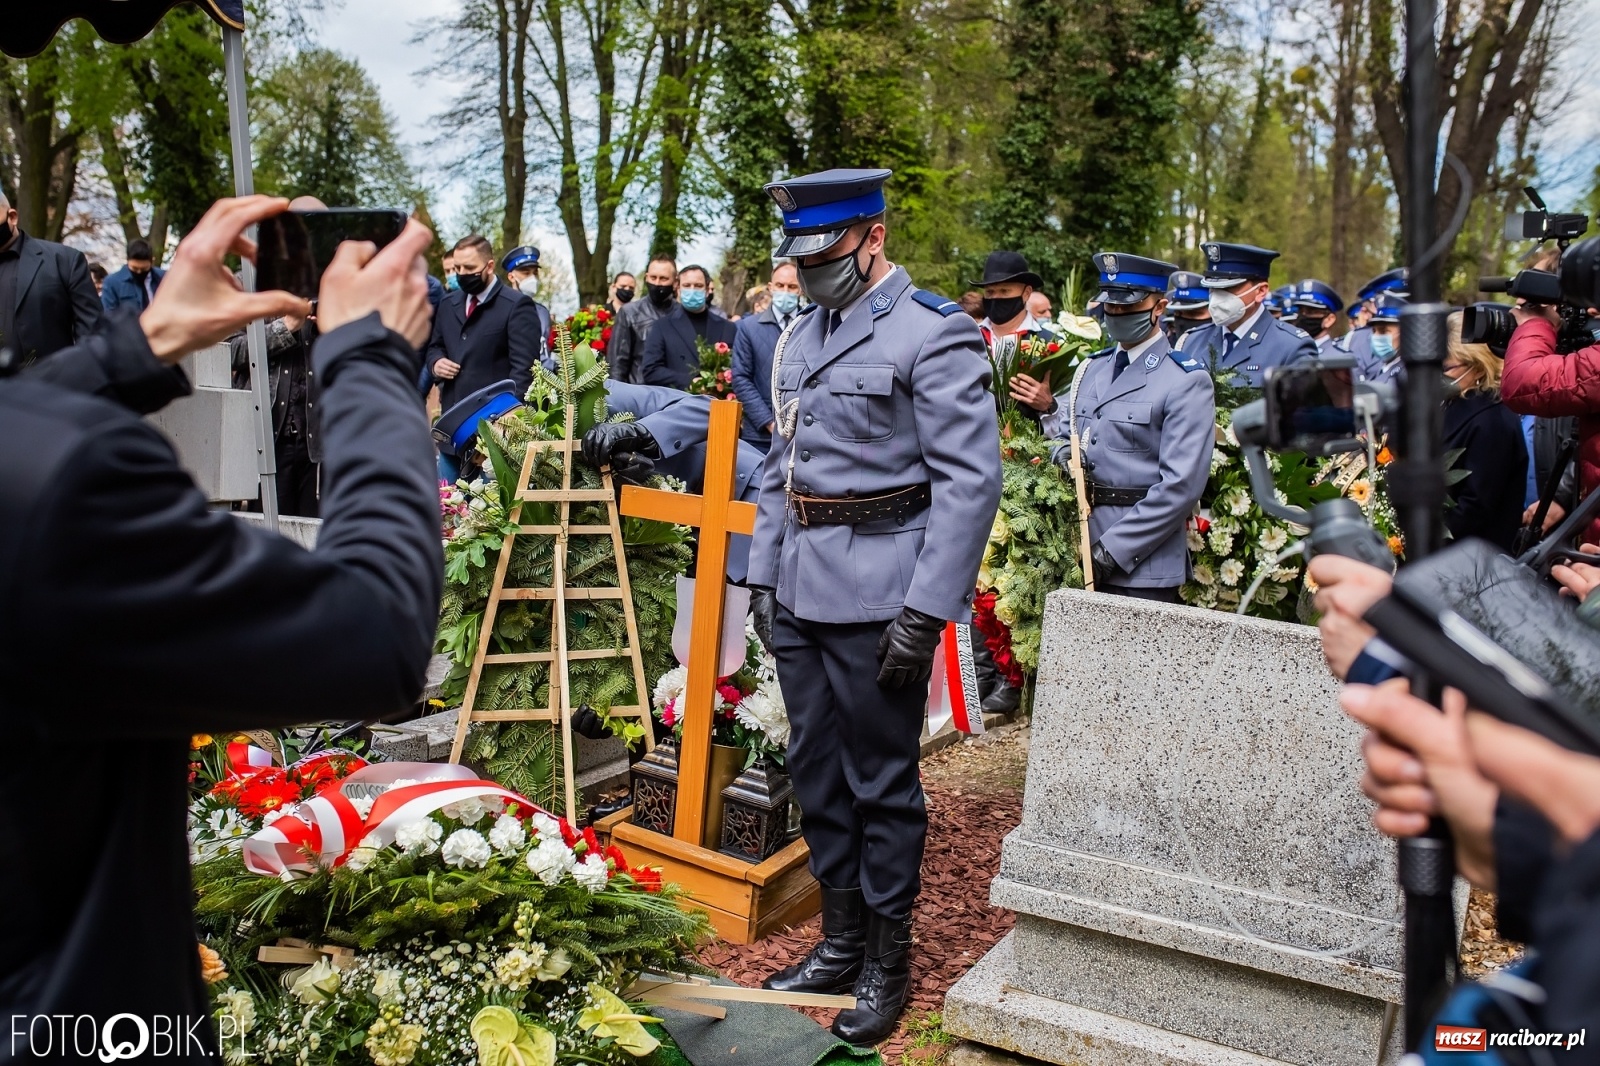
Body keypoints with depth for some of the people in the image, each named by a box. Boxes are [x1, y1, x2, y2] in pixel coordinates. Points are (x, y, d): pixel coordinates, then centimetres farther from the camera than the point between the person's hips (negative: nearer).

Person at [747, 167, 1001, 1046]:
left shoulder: (935, 335, -9)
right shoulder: (803, 336, 14)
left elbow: (970, 482, -14)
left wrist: (925, 611, -18)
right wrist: (765, 575, 14)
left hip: (877, 599, -7)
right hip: (801, 596, 7)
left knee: (881, 783, 5)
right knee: (816, 772, 15)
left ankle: (887, 963, 23)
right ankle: (839, 941, 32)